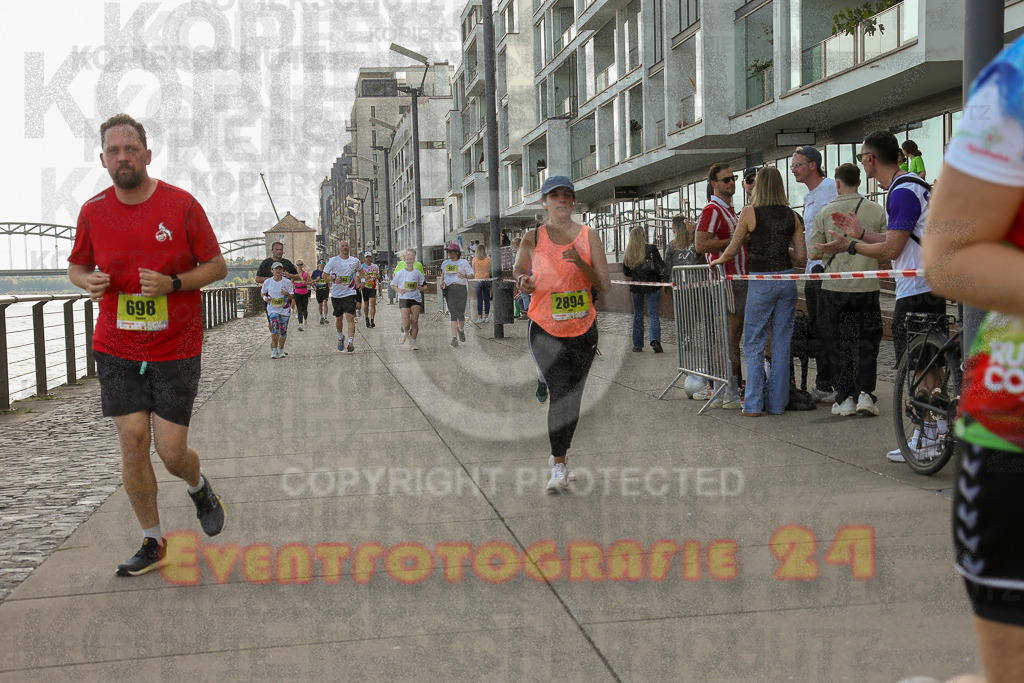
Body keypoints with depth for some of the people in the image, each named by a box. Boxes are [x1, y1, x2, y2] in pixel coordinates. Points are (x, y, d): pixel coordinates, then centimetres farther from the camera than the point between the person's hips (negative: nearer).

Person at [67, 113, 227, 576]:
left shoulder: (182, 205, -7)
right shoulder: (93, 211, 1)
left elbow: (217, 266, -1)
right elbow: (77, 265, 16)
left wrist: (171, 283, -18)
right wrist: (88, 282, -8)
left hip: (176, 349, -2)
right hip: (116, 348, 3)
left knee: (171, 452, -3)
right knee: (132, 441, 0)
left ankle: (199, 488, 35)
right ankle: (152, 543, 18)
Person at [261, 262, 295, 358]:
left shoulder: (287, 282, -4)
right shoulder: (267, 282, -1)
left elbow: (292, 297, 0)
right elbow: (263, 293, 14)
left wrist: (287, 294, -22)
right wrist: (265, 298, -7)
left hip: (285, 309, 1)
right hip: (273, 309, -1)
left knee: (283, 330, 2)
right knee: (275, 327, -20)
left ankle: (281, 350, 20)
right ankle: (274, 350, -11)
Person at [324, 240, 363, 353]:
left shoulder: (355, 261, 4)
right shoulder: (333, 260, -1)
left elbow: (360, 271, 25)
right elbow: (324, 274, 3)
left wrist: (359, 282, 11)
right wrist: (334, 279, -15)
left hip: (350, 293, -1)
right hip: (336, 294, 1)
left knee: (350, 318, -14)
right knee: (338, 318, 12)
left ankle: (350, 342, -18)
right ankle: (340, 337, 37)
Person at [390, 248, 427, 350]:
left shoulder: (418, 273, 4)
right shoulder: (400, 273, -1)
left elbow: (423, 284, 18)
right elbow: (392, 284, 6)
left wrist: (422, 288, -4)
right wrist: (398, 290, -12)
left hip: (416, 298, 2)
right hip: (404, 298, -2)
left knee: (415, 321, -4)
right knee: (406, 323, -10)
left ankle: (413, 342, 5)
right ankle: (405, 333, 24)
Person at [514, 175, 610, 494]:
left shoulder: (588, 236, 0)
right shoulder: (533, 238, -2)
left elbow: (604, 285, -2)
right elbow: (518, 270, 12)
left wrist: (581, 263, -18)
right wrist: (523, 282, -11)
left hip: (583, 328, 2)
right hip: (545, 328, -2)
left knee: (572, 396, 13)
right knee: (560, 393, -15)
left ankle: (560, 453, 35)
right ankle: (558, 468, -8)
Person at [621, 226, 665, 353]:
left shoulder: (628, 253, -2)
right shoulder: (651, 249, -9)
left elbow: (626, 272, 6)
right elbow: (662, 266, -8)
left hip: (636, 286, 2)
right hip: (652, 285, -2)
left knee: (638, 314, 13)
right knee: (653, 313, 0)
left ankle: (638, 345, 13)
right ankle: (655, 340, -21)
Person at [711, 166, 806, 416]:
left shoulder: (749, 213, -5)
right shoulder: (792, 215, 5)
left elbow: (733, 249, -1)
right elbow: (802, 256, 4)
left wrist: (718, 261, 19)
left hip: (761, 282, -3)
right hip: (787, 280, 3)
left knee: (754, 345, 5)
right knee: (781, 344, 8)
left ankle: (754, 404, 2)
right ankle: (776, 402, 12)